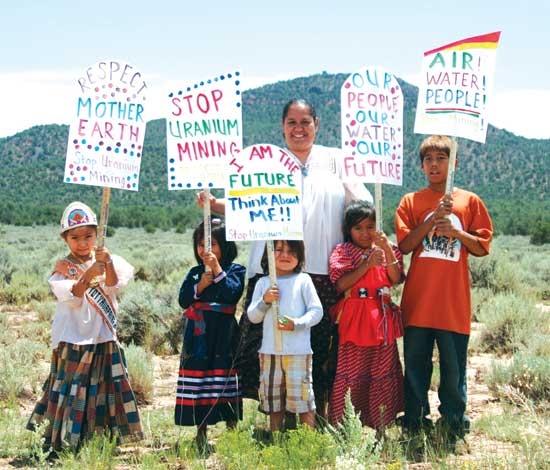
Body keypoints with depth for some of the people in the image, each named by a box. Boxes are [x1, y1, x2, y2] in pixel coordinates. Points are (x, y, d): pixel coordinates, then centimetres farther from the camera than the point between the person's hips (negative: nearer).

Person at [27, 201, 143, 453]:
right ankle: (59, 442, 4)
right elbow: (71, 298, -17)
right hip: (74, 342, -3)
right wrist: (88, 276, -33)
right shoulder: (63, 268, -3)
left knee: (105, 390, 8)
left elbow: (114, 287, -11)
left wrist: (108, 264, -28)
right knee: (72, 391, -3)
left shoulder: (107, 261, 5)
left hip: (104, 340, 3)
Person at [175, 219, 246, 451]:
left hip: (224, 338, -3)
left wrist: (217, 269, -20)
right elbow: (183, 300, 3)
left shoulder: (235, 270, 1)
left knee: (226, 384, -2)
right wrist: (200, 286, -12)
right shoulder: (195, 273, 11)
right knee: (197, 384, 5)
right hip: (198, 338, 3)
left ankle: (232, 430, 8)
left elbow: (232, 294, -16)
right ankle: (201, 433, 15)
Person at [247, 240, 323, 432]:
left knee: (302, 397, -6)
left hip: (298, 351, -3)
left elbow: (317, 311, -2)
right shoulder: (263, 283, 10)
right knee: (273, 399, 11)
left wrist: (297, 324, -17)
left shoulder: (303, 280, 1)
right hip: (269, 351, 4)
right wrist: (264, 301, -10)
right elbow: (252, 317, 8)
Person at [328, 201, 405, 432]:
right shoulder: (342, 252, 2)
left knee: (382, 372, 5)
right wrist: (367, 264, -16)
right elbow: (341, 284, -11)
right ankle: (344, 422, 5)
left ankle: (381, 424, 12)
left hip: (382, 317, 3)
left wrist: (388, 250, -14)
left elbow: (395, 279, -3)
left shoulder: (386, 249, 11)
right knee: (351, 373, -3)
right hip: (354, 318, -3)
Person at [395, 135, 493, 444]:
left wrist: (456, 232, -12)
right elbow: (405, 245, -3)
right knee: (416, 366, 6)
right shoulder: (411, 202, 7)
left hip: (454, 301, 0)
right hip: (418, 300, 1)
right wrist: (434, 217, -13)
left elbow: (482, 247, 5)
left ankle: (454, 424, 17)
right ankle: (414, 424, 17)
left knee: (454, 367, 4)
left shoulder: (469, 201, 7)